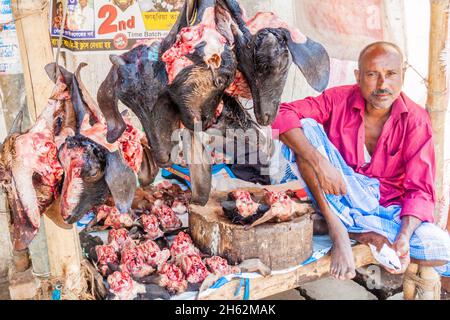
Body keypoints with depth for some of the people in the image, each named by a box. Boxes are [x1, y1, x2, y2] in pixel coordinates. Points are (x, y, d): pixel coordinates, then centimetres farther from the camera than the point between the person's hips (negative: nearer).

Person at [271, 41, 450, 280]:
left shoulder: (416, 121, -7)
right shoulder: (339, 100, -8)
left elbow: (420, 190, -9)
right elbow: (282, 114, -22)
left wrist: (404, 237, -27)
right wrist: (319, 162, -35)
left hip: (386, 209, 1)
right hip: (336, 197, -1)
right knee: (305, 126, -22)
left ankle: (353, 228, -10)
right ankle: (336, 227, -24)